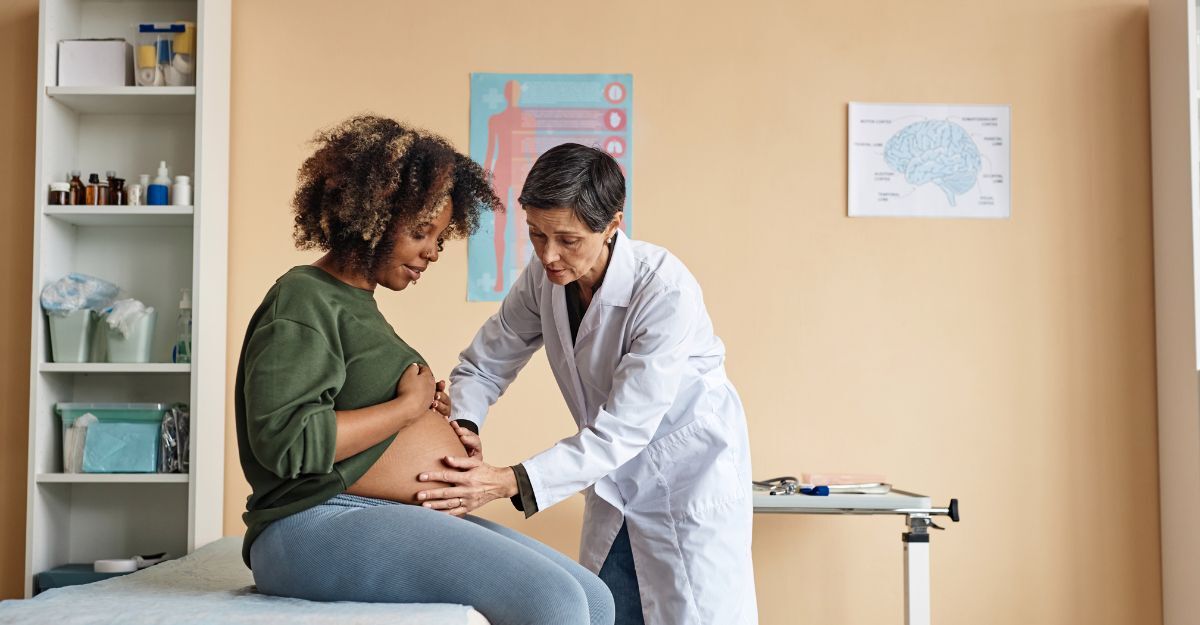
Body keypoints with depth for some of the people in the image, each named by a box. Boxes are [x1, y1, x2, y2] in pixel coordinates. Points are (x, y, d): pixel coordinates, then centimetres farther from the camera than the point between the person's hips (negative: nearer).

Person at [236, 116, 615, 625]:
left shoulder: (359, 303, 22)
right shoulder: (304, 301, -8)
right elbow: (285, 440, -21)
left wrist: (429, 407, 9)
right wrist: (408, 406, -11)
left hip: (406, 520, 10)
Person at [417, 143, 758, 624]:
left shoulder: (666, 292, -29)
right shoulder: (543, 280, -11)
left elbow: (622, 431, -31)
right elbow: (483, 364, 1)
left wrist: (509, 482, -39)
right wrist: (463, 428, -21)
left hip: (691, 476, -5)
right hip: (617, 478, 6)